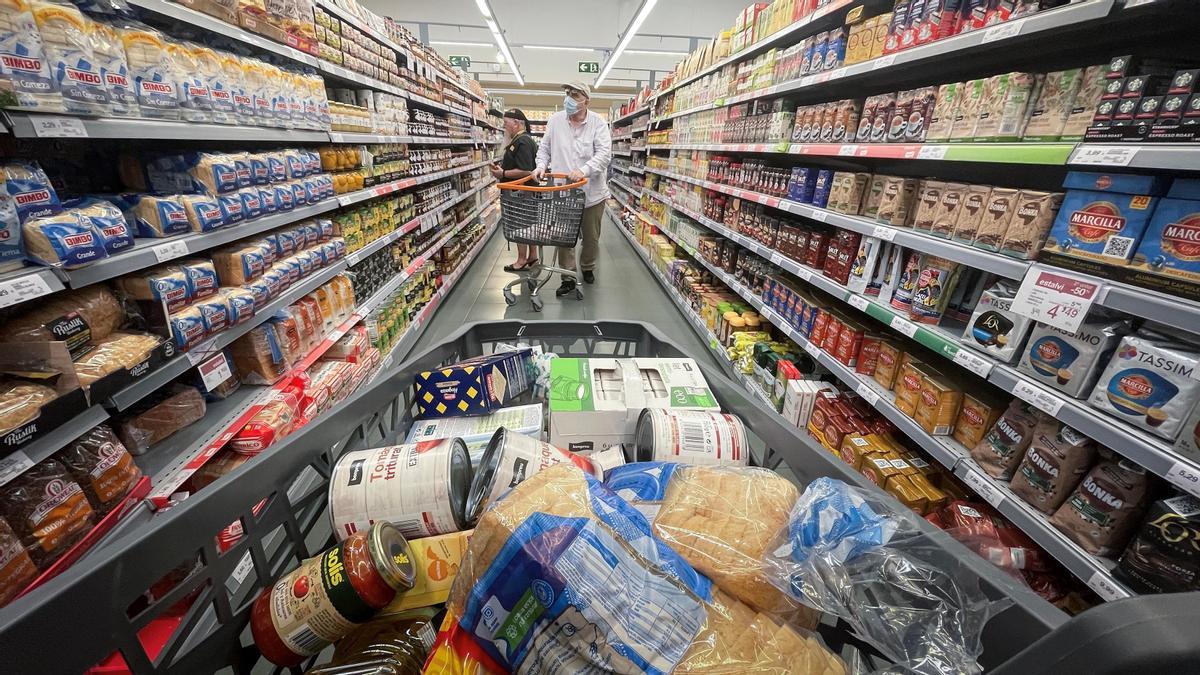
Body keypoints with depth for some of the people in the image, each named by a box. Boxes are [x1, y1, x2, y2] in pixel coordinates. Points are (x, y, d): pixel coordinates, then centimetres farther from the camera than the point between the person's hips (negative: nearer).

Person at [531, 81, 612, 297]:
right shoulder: (555, 120, 3)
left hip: (591, 192, -1)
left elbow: (604, 153, -16)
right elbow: (544, 147, 14)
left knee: (591, 237, 13)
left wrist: (584, 170, -30)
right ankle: (568, 278, 14)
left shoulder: (598, 123, -4)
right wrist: (541, 166, -5)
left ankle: (587, 268, 39)